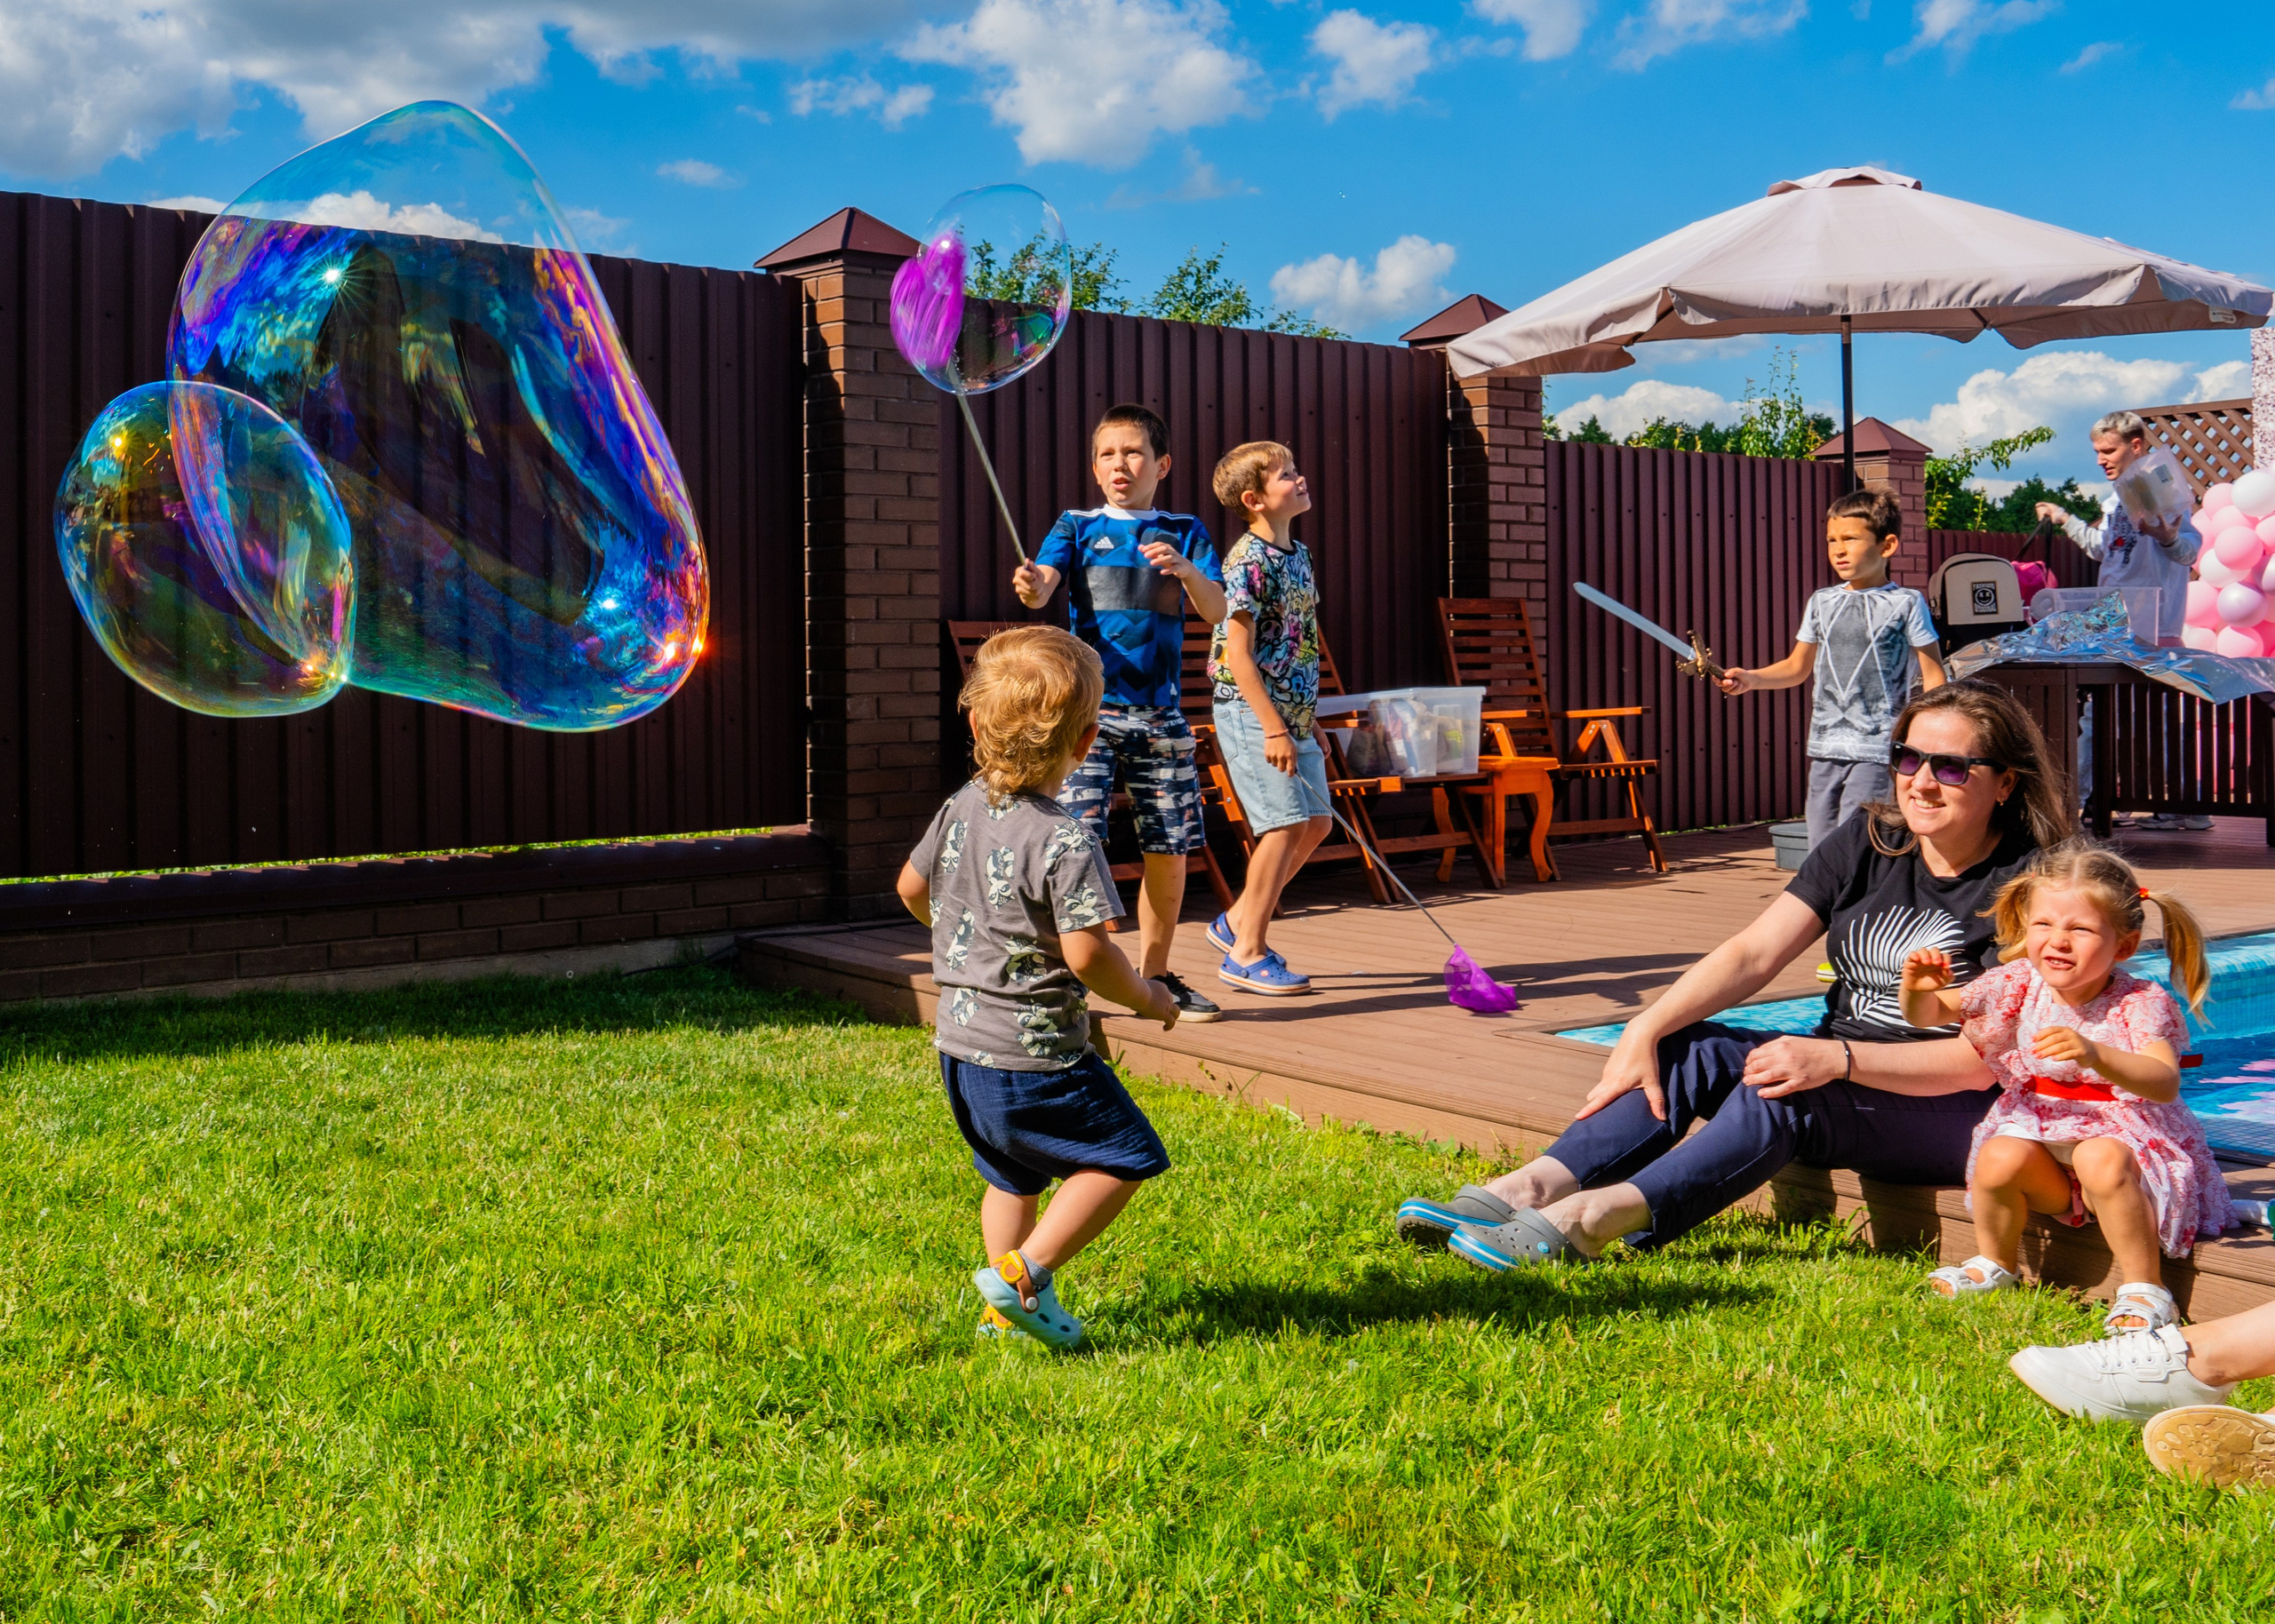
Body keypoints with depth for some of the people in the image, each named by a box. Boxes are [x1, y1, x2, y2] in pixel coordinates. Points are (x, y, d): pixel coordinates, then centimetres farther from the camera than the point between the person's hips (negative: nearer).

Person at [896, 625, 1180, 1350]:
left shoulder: (961, 809, 2)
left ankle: (1008, 1310, 29)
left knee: (1013, 1174, 24)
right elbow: (1086, 955, -25)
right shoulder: (1064, 841, -22)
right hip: (1033, 1054, -8)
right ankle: (1024, 1271, 2)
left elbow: (911, 886, 18)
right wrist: (1146, 997, -7)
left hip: (961, 1044, 8)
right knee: (1126, 1155, 6)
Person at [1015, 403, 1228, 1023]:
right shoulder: (1077, 527, 9)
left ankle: (1155, 973, 21)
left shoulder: (1184, 531, 12)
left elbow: (1217, 611, 0)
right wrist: (1030, 586, -33)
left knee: (1171, 849, 4)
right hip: (1088, 710, -2)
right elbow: (1044, 584, -9)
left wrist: (1187, 571, -20)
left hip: (1161, 715, 2)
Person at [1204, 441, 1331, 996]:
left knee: (1316, 821, 10)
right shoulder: (1248, 561, -15)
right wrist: (1273, 728, -21)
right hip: (1251, 710, -9)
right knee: (1285, 823, -10)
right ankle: (1247, 953, 1)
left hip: (1292, 711, 9)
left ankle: (1239, 919, 23)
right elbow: (1238, 653, -19)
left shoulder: (1298, 555, 13)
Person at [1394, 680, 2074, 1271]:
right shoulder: (1868, 843, 5)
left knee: (1785, 1093, -34)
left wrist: (1838, 1059, -30)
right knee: (1687, 1048, -18)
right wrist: (1647, 1026, -17)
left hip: (1960, 1113, -6)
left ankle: (1592, 1218, -47)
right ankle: (1527, 1189, -34)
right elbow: (1753, 954, -3)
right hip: (1840, 1079, 6)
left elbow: (1989, 1057, -18)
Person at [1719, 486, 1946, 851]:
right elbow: (1798, 667, 20)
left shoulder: (1906, 604, -1)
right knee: (1821, 850, 6)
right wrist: (1750, 679, 3)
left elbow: (1933, 678, 1)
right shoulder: (1821, 603, 11)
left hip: (1876, 751, -5)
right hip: (1825, 747, 5)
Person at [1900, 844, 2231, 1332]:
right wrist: (1918, 989, -25)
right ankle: (1995, 1265, 6)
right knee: (1998, 1158, -23)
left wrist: (2095, 1056, -53)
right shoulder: (2018, 985, -5)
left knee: (2100, 1159, -34)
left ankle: (2145, 1290, -17)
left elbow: (2165, 1083, -35)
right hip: (2043, 1135, 4)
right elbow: (1928, 1014, 0)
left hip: (2126, 1137, -4)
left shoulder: (2141, 1004, -18)